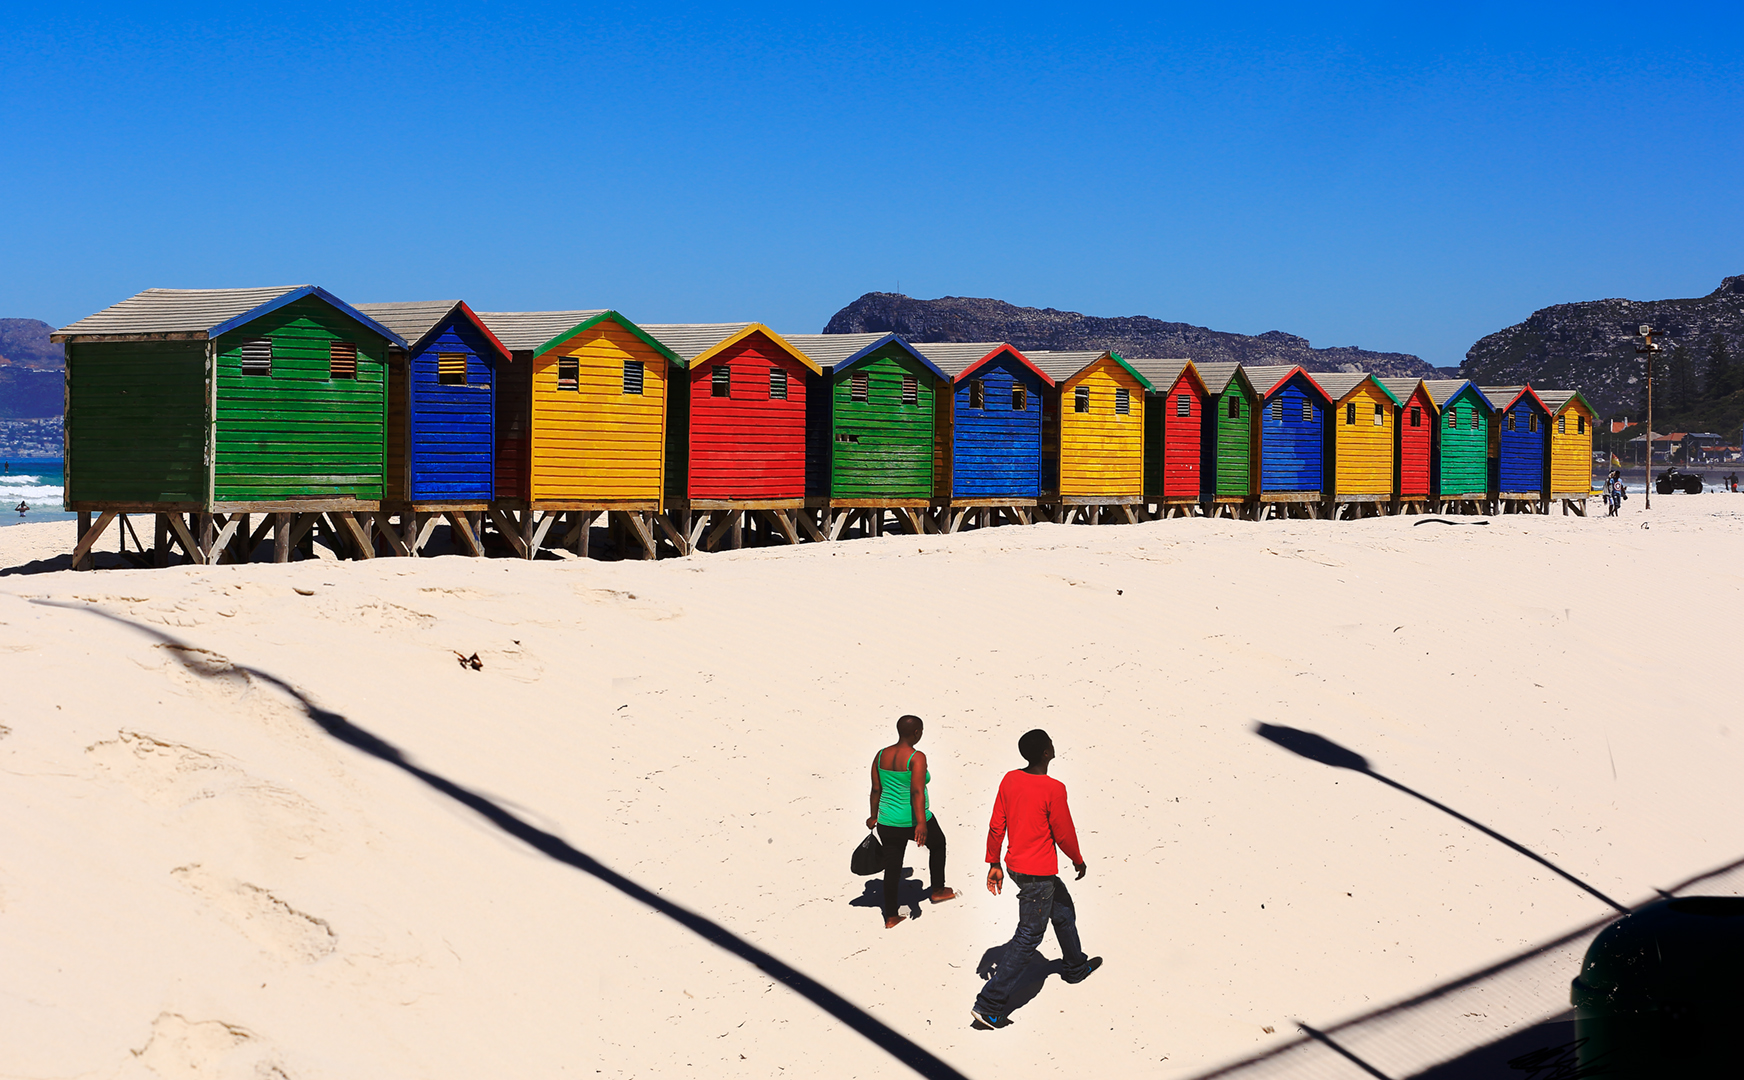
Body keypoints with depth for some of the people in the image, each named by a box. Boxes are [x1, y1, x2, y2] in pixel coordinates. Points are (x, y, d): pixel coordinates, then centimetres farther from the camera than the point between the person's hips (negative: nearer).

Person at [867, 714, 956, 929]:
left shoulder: (881, 755, 1)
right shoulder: (917, 758, -17)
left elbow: (876, 789, 7)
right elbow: (917, 792, -26)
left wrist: (874, 817, 18)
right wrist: (921, 823, -30)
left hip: (887, 822, 5)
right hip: (913, 821, -5)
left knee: (892, 867, 14)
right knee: (937, 844, 25)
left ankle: (890, 917, 19)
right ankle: (938, 891, 36)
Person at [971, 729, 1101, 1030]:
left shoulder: (1010, 780, -2)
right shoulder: (1053, 790, -22)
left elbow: (996, 825, 4)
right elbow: (1064, 835, -13)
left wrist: (994, 864, 13)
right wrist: (1078, 861, 6)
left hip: (1016, 864, 9)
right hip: (1038, 874, -9)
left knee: (1063, 909, 29)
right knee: (1028, 937, -2)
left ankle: (1076, 967, 51)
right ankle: (989, 1004, -4)